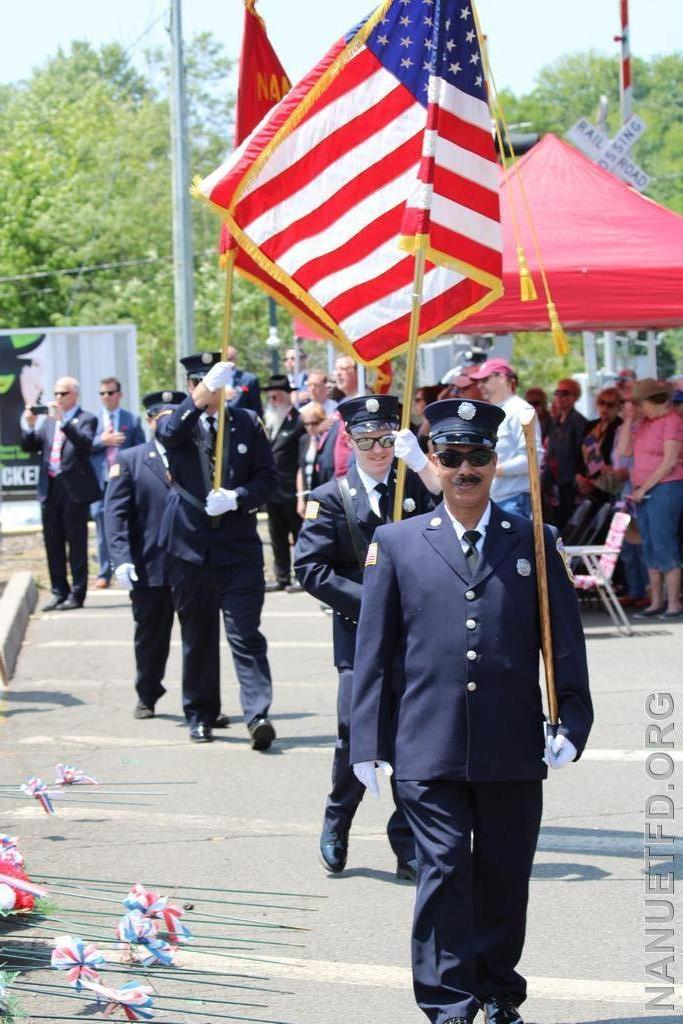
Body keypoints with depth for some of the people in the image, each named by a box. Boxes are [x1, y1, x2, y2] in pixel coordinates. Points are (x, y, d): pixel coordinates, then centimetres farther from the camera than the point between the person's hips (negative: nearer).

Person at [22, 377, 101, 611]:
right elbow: (29, 446, 12)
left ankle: (76, 594, 1)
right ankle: (59, 592, 15)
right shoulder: (48, 421, 16)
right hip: (50, 488, 6)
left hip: (74, 489, -6)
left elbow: (85, 443, -19)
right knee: (53, 543, 8)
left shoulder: (86, 419, 0)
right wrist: (29, 426, -5)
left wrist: (63, 420, -25)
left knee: (76, 543, -2)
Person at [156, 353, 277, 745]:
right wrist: (204, 393, -36)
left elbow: (267, 477, 4)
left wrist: (236, 498, -15)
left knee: (247, 635, -9)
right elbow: (171, 432, -22)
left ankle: (259, 715, -16)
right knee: (197, 636, 9)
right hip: (190, 546, 1)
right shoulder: (176, 422, 3)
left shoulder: (247, 422, 7)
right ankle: (200, 716, 19)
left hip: (239, 546, -1)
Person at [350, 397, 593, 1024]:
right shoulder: (396, 544, 6)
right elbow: (374, 652, 6)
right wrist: (369, 742, 1)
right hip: (430, 750, -1)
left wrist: (572, 723, -2)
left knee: (504, 877, 9)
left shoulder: (534, 542, 8)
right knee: (444, 871, -5)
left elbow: (566, 642, 8)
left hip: (514, 751, 1)